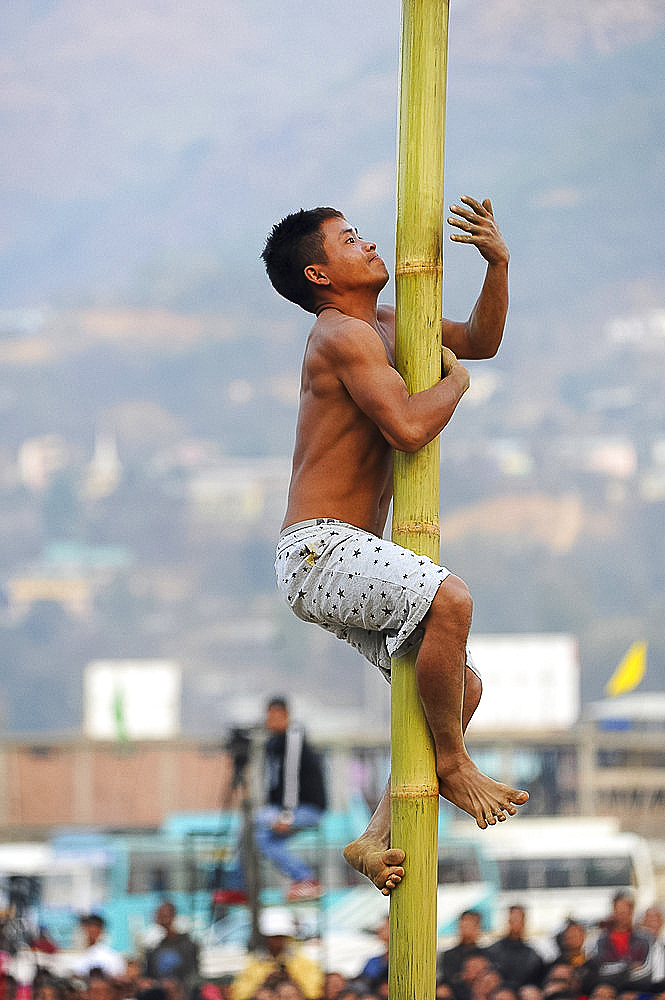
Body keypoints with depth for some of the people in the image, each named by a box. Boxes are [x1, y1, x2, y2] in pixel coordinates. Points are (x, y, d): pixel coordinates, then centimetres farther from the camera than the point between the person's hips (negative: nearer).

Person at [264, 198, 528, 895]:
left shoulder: (384, 325, 18)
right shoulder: (345, 334, -12)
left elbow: (482, 339, 28)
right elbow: (408, 429, -25)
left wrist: (498, 262, 10)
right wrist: (455, 380, -5)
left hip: (347, 563, 11)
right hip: (319, 549, -11)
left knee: (462, 688, 9)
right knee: (450, 599, -33)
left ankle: (377, 839, 11)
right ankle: (453, 765, -15)